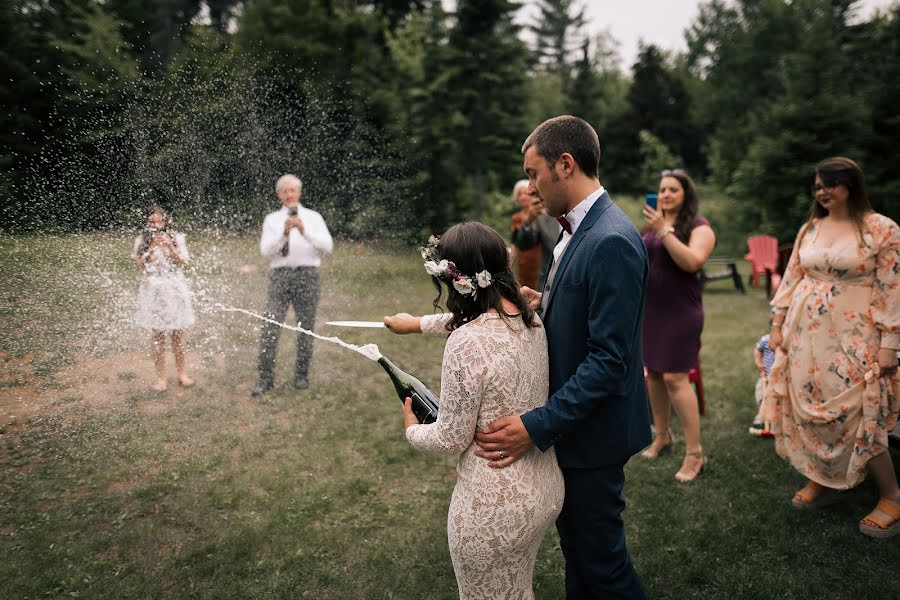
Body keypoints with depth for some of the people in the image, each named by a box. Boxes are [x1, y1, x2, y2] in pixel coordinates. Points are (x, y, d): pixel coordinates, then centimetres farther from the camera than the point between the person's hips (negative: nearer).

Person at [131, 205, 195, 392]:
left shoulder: (176, 238, 4)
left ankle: (182, 374, 13)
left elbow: (184, 263, -2)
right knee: (157, 335, 0)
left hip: (175, 289, 0)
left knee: (177, 334, 2)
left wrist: (169, 245, -13)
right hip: (153, 290, 0)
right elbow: (140, 264, -3)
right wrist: (153, 246, -11)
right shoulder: (142, 240, 6)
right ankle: (161, 378, 7)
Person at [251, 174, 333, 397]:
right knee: (270, 327, -6)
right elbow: (265, 250, -3)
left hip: (307, 274, 0)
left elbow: (327, 246, -6)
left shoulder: (313, 217, 7)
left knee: (306, 327, 6)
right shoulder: (272, 219, 10)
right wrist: (284, 233, -18)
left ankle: (301, 375, 20)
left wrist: (304, 231, -20)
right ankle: (265, 378, 0)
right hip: (280, 274, 0)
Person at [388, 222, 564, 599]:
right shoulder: (531, 320, -3)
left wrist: (412, 431, 4)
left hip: (493, 506, -7)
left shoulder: (466, 344, -27)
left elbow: (451, 439, -17)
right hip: (546, 487, 7)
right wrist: (418, 324, 32)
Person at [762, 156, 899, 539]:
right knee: (808, 409, 8)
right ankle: (821, 481, 24)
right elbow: (791, 279, 12)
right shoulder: (809, 230, 9)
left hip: (851, 340, -5)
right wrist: (777, 325, 8)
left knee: (855, 417, -6)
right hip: (804, 335, 5)